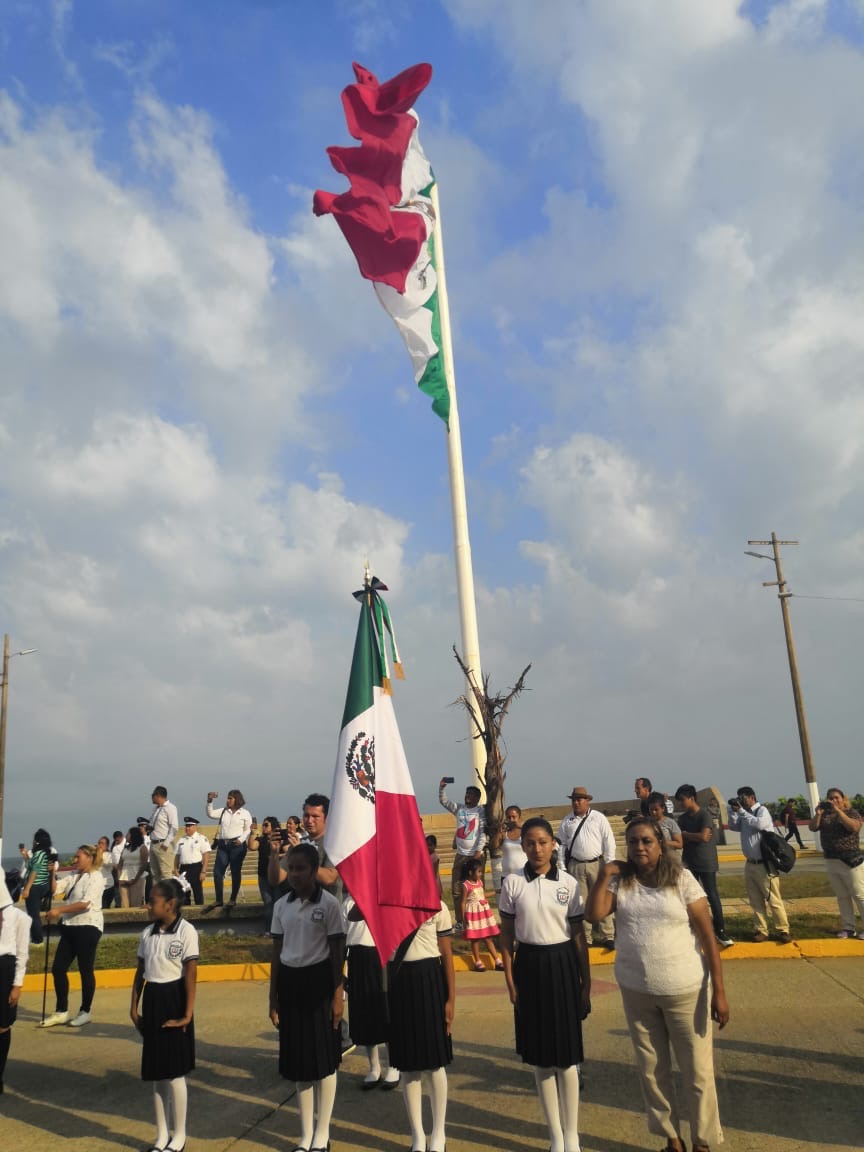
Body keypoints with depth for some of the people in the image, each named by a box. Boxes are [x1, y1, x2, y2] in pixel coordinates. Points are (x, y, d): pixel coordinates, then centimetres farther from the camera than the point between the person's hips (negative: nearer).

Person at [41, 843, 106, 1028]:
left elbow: (85, 903, -21)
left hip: (88, 927, -8)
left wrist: (59, 910, -23)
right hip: (70, 927, 8)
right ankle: (61, 1012, 18)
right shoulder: (73, 875, 14)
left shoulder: (95, 877, -10)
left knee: (85, 971, 2)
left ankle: (85, 1012, 15)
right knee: (58, 968, 7)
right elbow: (55, 889, 7)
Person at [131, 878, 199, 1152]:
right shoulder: (148, 933, 5)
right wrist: (134, 1007, 7)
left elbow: (190, 975, -14)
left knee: (175, 1072, 3)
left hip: (173, 999, -6)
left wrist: (188, 1014, -16)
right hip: (152, 1000, 6)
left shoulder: (186, 931, -13)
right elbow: (140, 972, 11)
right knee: (157, 1073, 13)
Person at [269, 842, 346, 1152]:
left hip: (318, 981, -4)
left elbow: (337, 952, -7)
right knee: (298, 1058, 11)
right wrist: (273, 997, 9)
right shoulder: (281, 905, 4)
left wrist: (338, 995, -9)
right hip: (289, 982, 5)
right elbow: (277, 952, 9)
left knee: (323, 1058, 4)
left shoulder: (328, 904, -9)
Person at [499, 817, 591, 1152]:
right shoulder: (512, 884, -3)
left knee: (567, 1053, 4)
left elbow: (579, 936, 1)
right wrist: (510, 981, -1)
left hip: (562, 965, -1)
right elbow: (506, 936, 2)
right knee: (540, 1054, 9)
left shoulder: (569, 883, -3)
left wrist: (585, 983, 1)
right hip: (529, 966, 1)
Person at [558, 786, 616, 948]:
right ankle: (584, 938, 16)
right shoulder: (567, 822, 5)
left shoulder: (599, 818, -1)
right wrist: (563, 867, 5)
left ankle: (607, 936, 7)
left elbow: (609, 843, -2)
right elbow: (562, 845, 9)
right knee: (580, 902, 7)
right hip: (575, 866, 2)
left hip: (597, 864, -2)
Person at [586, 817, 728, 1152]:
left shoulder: (682, 879, -10)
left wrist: (719, 991, -12)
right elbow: (595, 911, -17)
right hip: (636, 991, 3)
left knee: (697, 1070, 9)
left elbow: (708, 936, -10)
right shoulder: (620, 881, -1)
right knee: (651, 1070, 16)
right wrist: (605, 874, -14)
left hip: (685, 990, -3)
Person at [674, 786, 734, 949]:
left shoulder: (704, 815, -11)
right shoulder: (682, 818, 7)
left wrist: (686, 834, -10)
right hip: (689, 863, 6)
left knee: (712, 895, -4)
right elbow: (680, 840, 0)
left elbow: (704, 837, -22)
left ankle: (720, 931, 3)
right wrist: (695, 837, -15)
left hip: (706, 863, -6)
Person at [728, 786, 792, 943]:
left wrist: (741, 811, -22)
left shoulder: (762, 810, -10)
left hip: (764, 864, -7)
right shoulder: (745, 814, 9)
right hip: (750, 864, 7)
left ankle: (783, 930, 5)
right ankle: (761, 931, 16)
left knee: (773, 899, -3)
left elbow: (760, 824, -27)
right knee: (756, 901, 10)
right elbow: (733, 826, 14)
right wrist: (733, 811, -1)